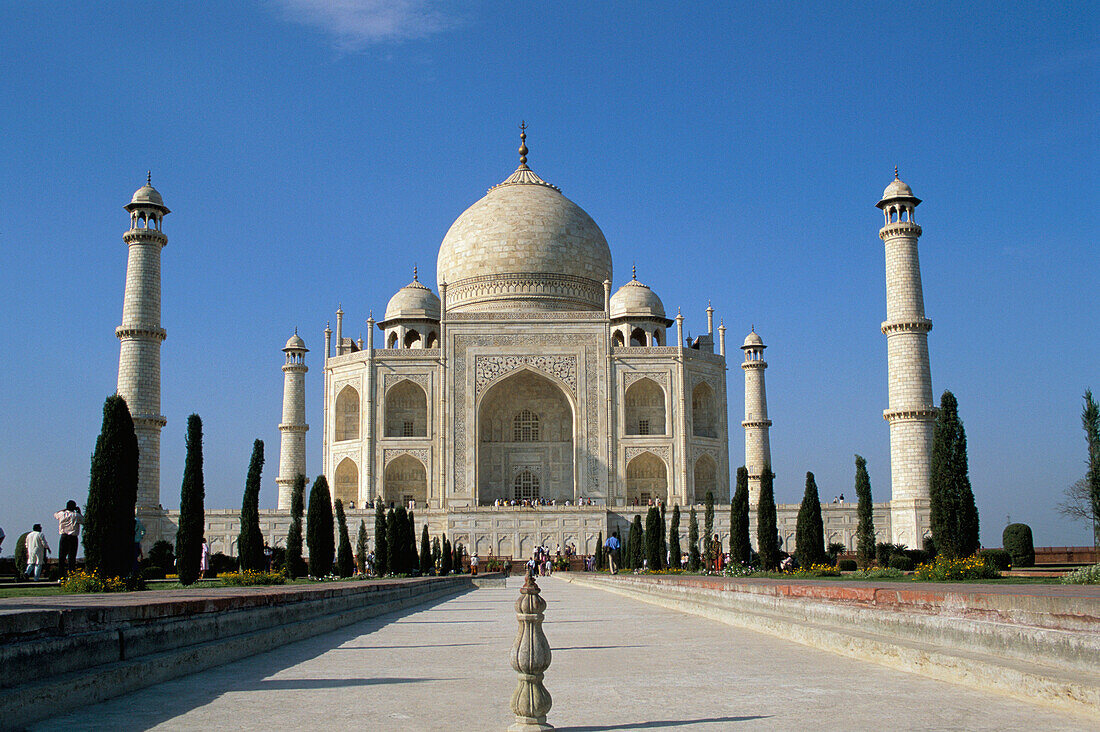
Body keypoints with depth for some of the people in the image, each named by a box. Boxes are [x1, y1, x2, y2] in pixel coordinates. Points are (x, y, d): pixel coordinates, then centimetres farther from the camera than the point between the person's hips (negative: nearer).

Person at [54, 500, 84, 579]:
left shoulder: (62, 514, 4)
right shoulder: (76, 515, -5)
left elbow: (55, 514, 27)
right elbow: (84, 522, 7)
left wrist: (65, 509, 24)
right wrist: (79, 512, 12)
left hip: (63, 537, 3)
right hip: (73, 537, -3)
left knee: (61, 558, 7)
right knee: (71, 558, -2)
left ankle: (62, 577, 3)